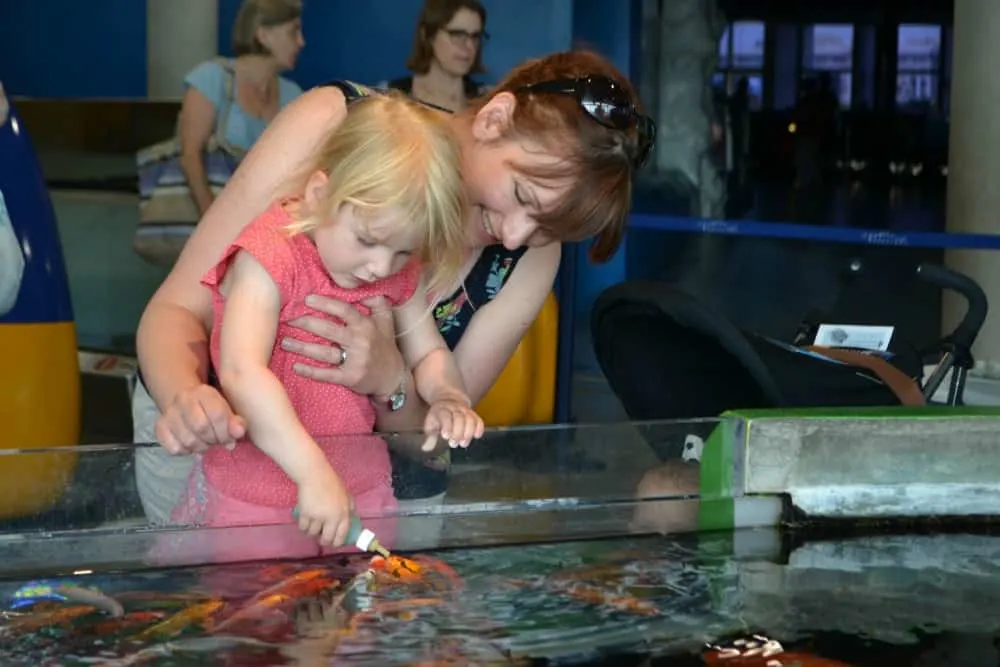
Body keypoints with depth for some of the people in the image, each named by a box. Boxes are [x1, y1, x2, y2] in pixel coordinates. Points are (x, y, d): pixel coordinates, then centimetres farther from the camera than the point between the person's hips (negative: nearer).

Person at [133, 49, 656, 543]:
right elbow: (179, 308, -23)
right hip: (218, 428, -3)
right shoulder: (334, 123, -26)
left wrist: (390, 380, -35)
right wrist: (186, 399, -46)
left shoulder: (530, 258, -17)